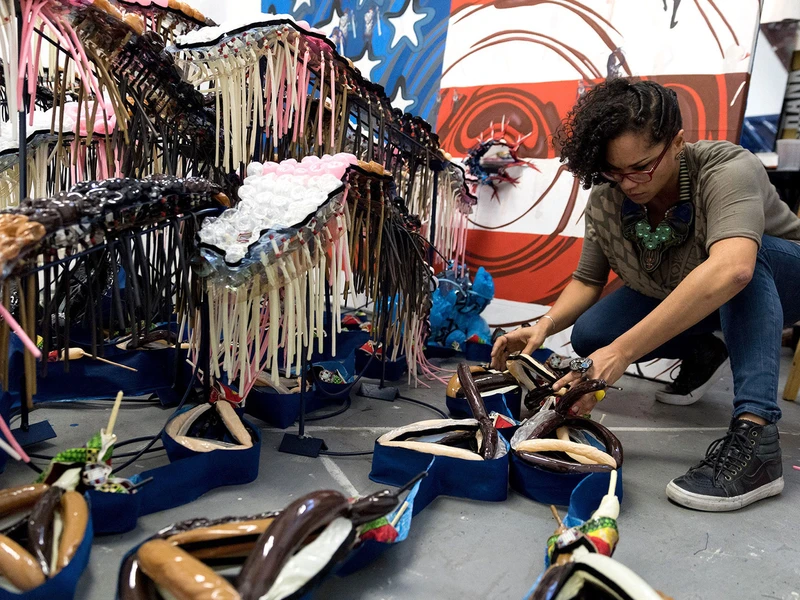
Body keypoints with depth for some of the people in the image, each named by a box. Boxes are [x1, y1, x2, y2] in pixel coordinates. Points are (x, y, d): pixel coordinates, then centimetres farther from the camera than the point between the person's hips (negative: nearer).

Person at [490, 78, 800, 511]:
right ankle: (702, 355, 7)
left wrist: (622, 353, -56)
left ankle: (754, 438, -35)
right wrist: (545, 325, -28)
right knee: (590, 333, -19)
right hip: (674, 297, 5)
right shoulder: (605, 201, -17)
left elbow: (731, 269, -52)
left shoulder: (728, 171, -33)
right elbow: (588, 280, -6)